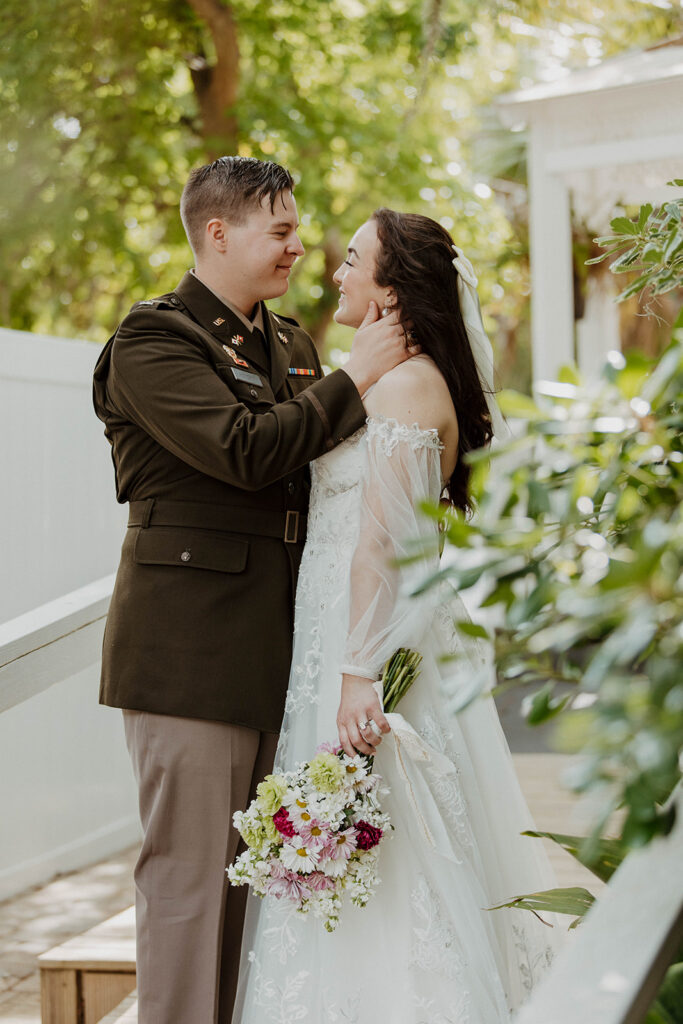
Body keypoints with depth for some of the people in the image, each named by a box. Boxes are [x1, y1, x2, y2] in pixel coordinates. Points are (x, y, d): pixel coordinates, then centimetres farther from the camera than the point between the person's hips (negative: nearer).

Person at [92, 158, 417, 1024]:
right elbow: (242, 449, -21)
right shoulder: (153, 338, -9)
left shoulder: (288, 342, 17)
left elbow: (324, 464, 14)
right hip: (189, 650, -8)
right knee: (188, 870, -2)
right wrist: (353, 380, -14)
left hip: (268, 650, 8)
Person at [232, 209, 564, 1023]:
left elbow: (384, 537, -21)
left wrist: (359, 674, -23)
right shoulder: (392, 382, 16)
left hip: (385, 643, -10)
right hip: (351, 640, 10)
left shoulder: (404, 383, -14)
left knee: (384, 872, -4)